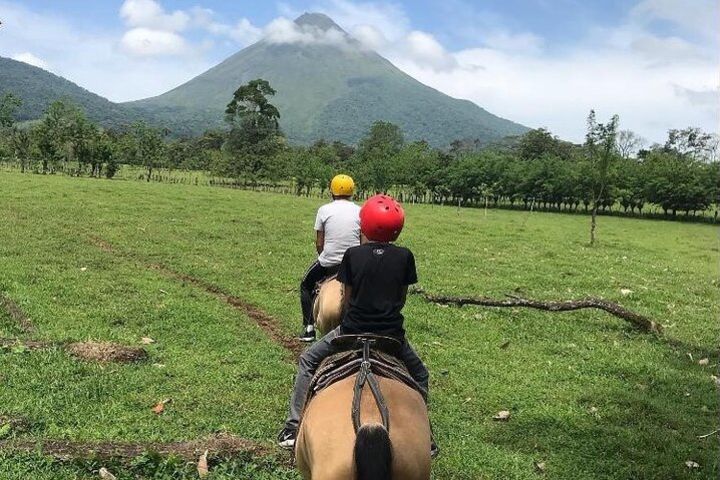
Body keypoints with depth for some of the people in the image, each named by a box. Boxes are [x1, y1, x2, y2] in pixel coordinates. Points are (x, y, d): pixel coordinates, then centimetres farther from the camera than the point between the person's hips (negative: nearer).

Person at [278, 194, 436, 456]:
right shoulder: (405, 256, -3)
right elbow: (402, 298, 4)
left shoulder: (353, 255, -6)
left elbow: (347, 299, 1)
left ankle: (293, 426, 19)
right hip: (391, 334, 1)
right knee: (419, 374, 27)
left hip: (353, 330, -1)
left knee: (308, 361, 21)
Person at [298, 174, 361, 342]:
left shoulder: (324, 210, -2)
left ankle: (309, 328, 19)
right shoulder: (359, 211, 1)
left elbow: (319, 244, 1)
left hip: (328, 262, -1)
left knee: (306, 285, 24)